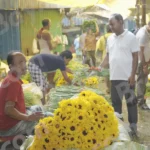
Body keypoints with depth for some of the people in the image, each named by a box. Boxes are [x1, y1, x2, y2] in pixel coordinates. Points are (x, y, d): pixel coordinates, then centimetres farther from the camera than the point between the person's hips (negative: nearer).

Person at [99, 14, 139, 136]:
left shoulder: (131, 37, -8)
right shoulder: (110, 39, 9)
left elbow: (135, 57, -9)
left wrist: (132, 75, -13)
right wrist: (100, 68, 1)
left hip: (127, 77, -6)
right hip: (114, 76, 6)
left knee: (131, 101, 4)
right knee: (115, 101, 13)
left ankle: (133, 126, 14)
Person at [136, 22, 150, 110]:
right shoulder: (143, 34, -23)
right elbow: (141, 51, -24)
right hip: (141, 61, -9)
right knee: (141, 80, -5)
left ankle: (140, 99, 27)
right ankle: (141, 102, 1)